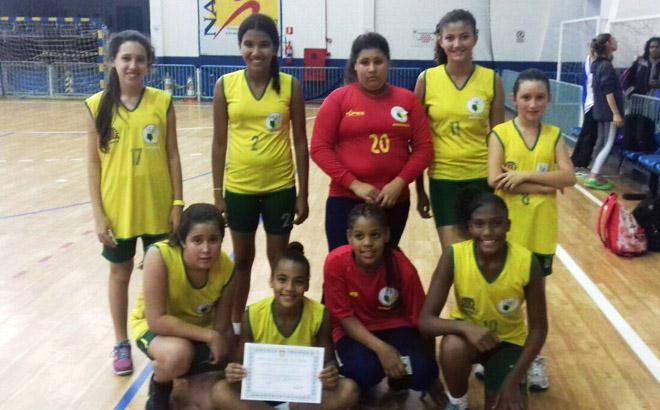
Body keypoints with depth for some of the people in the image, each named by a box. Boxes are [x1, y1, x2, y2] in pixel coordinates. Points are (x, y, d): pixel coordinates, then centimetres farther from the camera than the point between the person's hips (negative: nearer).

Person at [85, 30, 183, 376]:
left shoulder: (162, 102, -5)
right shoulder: (97, 106, -6)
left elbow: (172, 156, 0)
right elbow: (93, 163, -3)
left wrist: (178, 203, -3)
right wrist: (97, 213, -6)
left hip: (157, 206, 0)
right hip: (117, 208, 0)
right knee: (120, 273, 15)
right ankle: (121, 343, 31)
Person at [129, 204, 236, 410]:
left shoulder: (226, 268, -22)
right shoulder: (159, 256, -34)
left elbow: (223, 327, -11)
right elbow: (157, 319, -33)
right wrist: (209, 336, -32)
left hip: (198, 328, 4)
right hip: (154, 326, -3)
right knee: (177, 353, -38)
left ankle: (185, 374, 27)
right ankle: (158, 390, -1)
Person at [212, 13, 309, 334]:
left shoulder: (290, 86, -6)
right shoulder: (225, 85, -4)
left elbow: (300, 142, -1)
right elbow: (219, 142, 1)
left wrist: (303, 194, -1)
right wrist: (217, 193, 1)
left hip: (280, 187, -1)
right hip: (239, 188, 1)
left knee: (278, 259, 12)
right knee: (242, 259, 16)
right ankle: (236, 325, 33)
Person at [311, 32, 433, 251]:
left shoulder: (407, 99, 5)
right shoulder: (338, 99, -1)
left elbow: (424, 148, 3)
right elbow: (320, 148, -6)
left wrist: (399, 183, -11)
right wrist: (354, 184, -13)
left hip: (395, 200, 3)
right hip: (346, 199, -2)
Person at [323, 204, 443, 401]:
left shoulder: (403, 267, -21)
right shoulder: (336, 262, -24)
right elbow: (344, 317, -15)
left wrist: (432, 375, -1)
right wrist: (381, 348, -28)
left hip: (395, 326, 1)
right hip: (353, 331, -1)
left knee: (422, 372, -25)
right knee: (364, 370, -33)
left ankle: (397, 379, 11)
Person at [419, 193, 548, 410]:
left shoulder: (527, 263, -24)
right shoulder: (454, 256, -25)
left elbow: (538, 328, -12)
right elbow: (425, 320, -25)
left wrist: (513, 380, -18)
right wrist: (466, 328, -43)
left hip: (508, 340, 1)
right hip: (469, 332, 0)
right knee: (452, 347, -35)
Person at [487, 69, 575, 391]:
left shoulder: (554, 135, 3)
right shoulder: (500, 133, -6)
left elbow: (569, 177, -9)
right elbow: (494, 180, -18)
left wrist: (526, 175, -19)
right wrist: (543, 186, -18)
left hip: (540, 231, 2)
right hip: (505, 229, -2)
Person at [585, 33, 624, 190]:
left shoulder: (598, 64, 12)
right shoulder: (606, 66, -17)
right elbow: (608, 92, -21)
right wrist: (616, 113, -22)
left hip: (601, 110, 9)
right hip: (608, 112, -9)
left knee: (602, 142, 13)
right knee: (608, 144, -7)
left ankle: (595, 174, 16)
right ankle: (593, 177, -9)